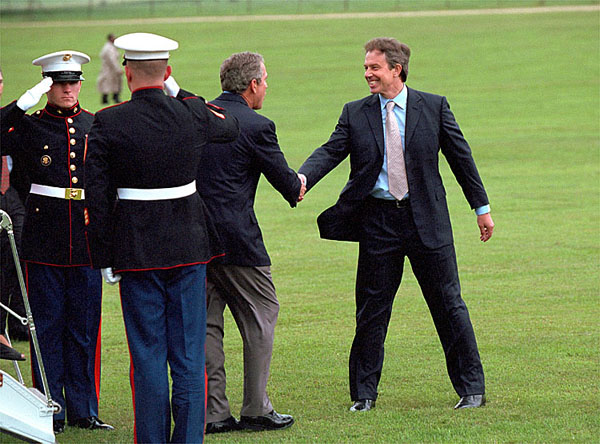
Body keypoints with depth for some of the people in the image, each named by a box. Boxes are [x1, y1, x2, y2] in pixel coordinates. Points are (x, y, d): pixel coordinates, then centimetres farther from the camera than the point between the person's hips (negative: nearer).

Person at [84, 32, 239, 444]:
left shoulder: (107, 123, -9)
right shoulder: (192, 113, -4)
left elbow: (97, 196, -8)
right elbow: (231, 126, 20)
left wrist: (105, 258, -1)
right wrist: (179, 94, 22)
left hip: (136, 250, -2)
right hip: (189, 245, 2)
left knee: (148, 353, 4)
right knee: (189, 354, 7)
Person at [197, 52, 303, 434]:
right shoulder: (256, 127, -10)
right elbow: (285, 179, -1)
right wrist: (297, 187, 22)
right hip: (235, 239, -6)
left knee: (206, 323, 11)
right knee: (261, 317, 7)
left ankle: (212, 412, 11)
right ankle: (256, 410, 8)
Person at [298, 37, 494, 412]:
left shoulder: (434, 107, 2)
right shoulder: (355, 114, 5)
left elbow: (461, 156, 7)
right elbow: (331, 151, -7)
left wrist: (482, 207, 8)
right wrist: (303, 178, -27)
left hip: (426, 219, -1)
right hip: (377, 221, 1)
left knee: (449, 304, 3)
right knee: (372, 310, 5)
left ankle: (472, 387, 14)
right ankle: (364, 394, 15)